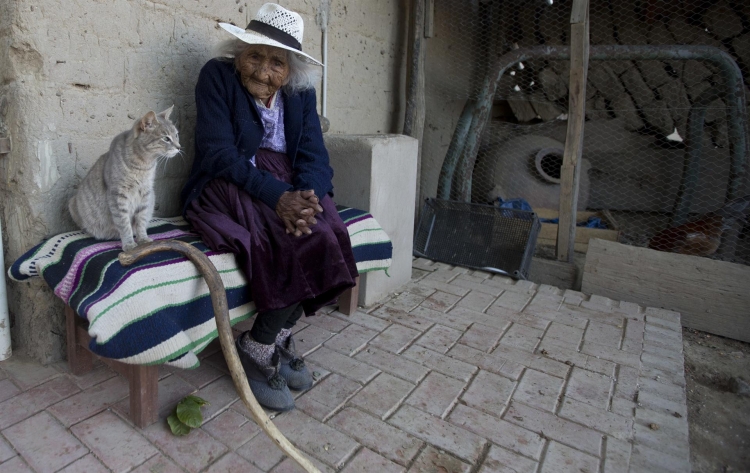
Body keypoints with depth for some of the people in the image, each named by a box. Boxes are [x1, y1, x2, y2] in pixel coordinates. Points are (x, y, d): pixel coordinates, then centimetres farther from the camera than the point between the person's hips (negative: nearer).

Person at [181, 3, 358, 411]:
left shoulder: (301, 93, 7)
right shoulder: (217, 76, -5)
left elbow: (314, 157, -3)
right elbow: (220, 156, -15)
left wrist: (304, 198, -26)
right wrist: (278, 195, -29)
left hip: (288, 187, 5)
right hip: (226, 190, -4)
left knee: (326, 237, -26)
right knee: (300, 242, -30)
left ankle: (262, 343, -8)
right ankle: (262, 349, -9)